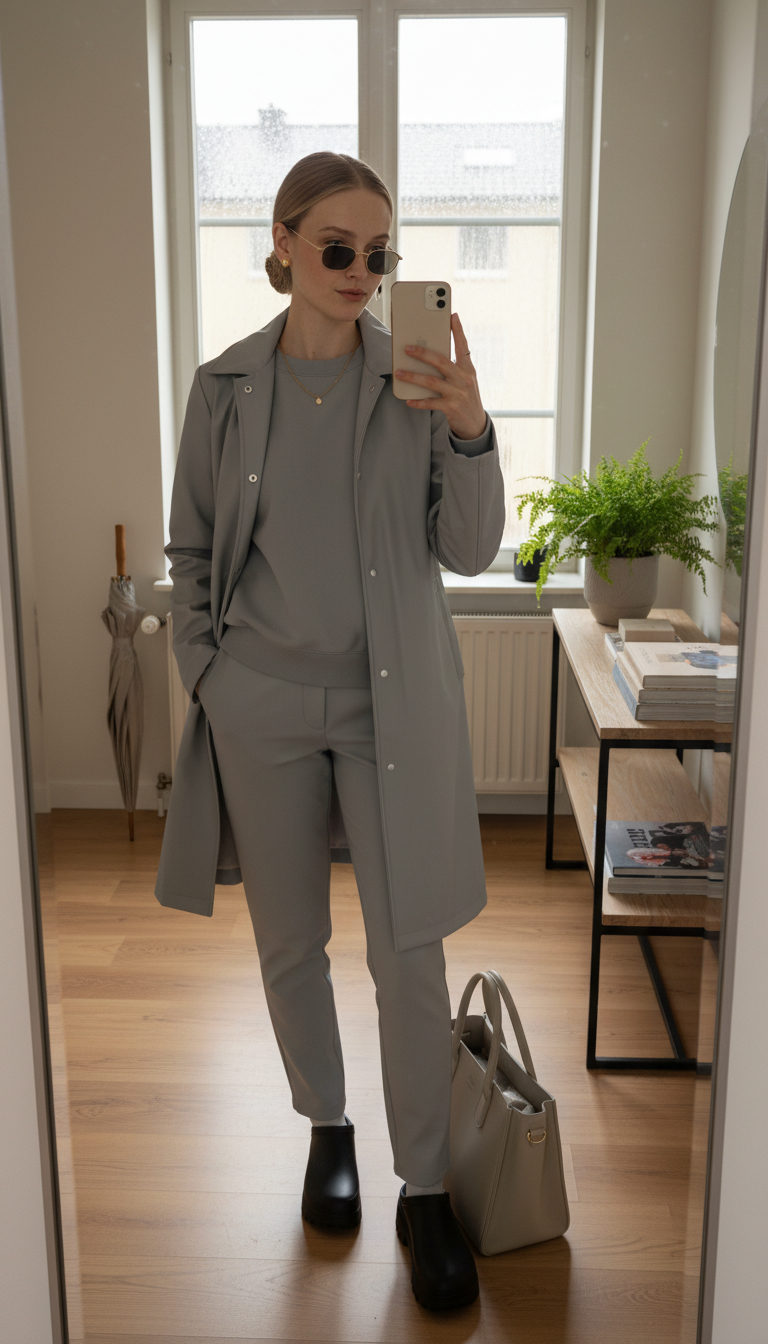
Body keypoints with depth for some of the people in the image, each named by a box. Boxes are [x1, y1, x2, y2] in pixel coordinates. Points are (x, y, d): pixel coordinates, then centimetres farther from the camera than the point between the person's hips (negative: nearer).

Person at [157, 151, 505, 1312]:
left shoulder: (419, 378, -2)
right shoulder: (226, 385, 1)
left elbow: (470, 553, -4)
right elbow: (192, 551, 8)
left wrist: (471, 431, -19)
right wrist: (207, 679, 3)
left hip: (395, 698, -1)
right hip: (264, 704, 2)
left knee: (409, 951, 1)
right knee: (290, 945, 13)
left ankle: (425, 1191, 20)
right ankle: (327, 1128, 38)